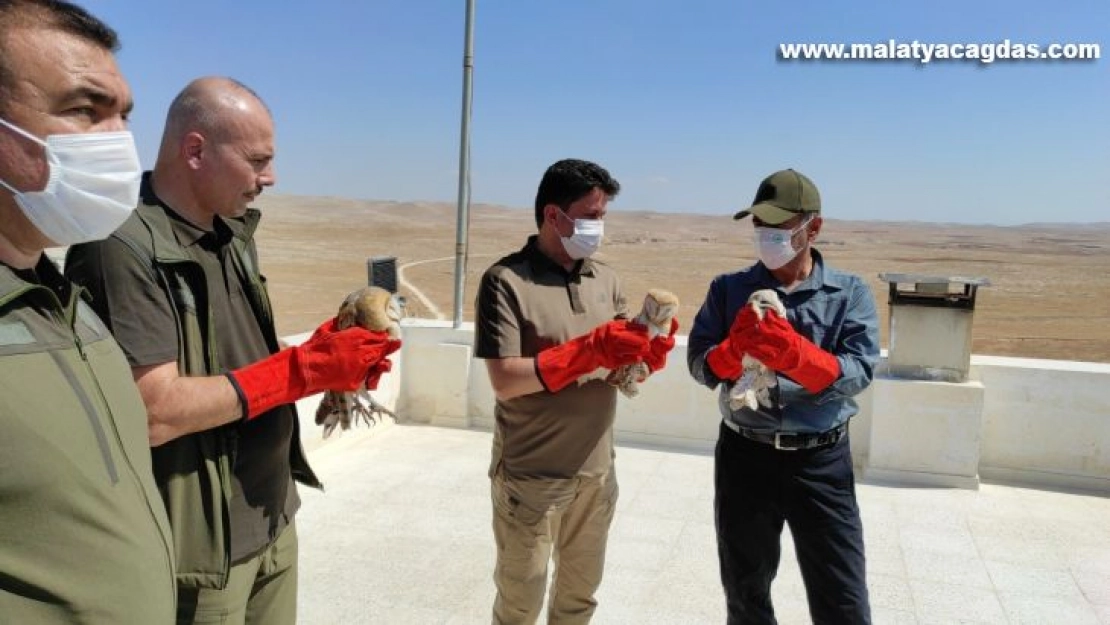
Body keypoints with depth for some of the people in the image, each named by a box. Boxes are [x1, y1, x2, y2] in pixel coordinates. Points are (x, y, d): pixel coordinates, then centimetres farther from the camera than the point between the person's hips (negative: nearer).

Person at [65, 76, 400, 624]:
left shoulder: (233, 235, 7)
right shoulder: (123, 249, -21)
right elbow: (154, 413, -25)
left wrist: (323, 355, -8)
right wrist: (304, 369, -22)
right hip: (200, 545, -8)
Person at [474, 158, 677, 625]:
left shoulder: (605, 279, 5)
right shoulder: (506, 281, -14)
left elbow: (622, 368, 7)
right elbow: (504, 380, -21)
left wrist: (650, 356, -15)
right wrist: (590, 351, -26)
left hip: (595, 470, 6)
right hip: (531, 477, -5)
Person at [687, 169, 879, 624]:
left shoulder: (851, 293, -2)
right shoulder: (728, 289, 1)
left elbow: (858, 373, -14)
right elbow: (700, 366, -4)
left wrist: (795, 354, -32)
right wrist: (735, 350, -26)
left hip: (821, 462, -1)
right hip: (744, 457, 2)